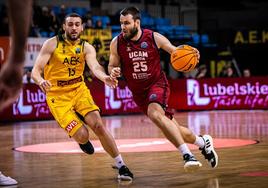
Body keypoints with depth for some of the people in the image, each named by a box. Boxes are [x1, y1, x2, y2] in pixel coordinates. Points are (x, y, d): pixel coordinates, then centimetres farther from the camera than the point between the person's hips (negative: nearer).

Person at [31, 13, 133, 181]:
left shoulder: (86, 48, -3)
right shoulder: (52, 44, -9)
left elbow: (94, 66, -23)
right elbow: (36, 71, -13)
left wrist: (104, 77, -46)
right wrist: (41, 81, -38)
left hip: (79, 90, 3)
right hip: (58, 97, -3)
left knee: (98, 125, -15)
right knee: (82, 136, -15)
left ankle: (121, 166, -5)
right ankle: (82, 141, 25)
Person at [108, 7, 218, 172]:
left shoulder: (154, 38, -11)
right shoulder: (117, 43, -8)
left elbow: (174, 50, 3)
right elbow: (112, 67, 3)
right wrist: (113, 72, -21)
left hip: (157, 84, -3)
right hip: (139, 92, 3)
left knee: (155, 114, -35)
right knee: (172, 129, 7)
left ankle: (187, 155, -35)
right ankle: (203, 142, 34)